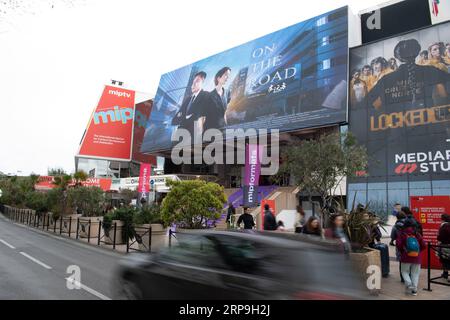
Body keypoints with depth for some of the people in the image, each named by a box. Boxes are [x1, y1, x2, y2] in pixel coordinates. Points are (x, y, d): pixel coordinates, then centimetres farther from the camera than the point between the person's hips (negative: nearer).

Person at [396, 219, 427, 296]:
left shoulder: (402, 233, -4)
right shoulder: (417, 234, 3)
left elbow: (398, 244, -13)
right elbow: (424, 245, 0)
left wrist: (401, 251, 4)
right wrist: (418, 251, 15)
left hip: (406, 256, -2)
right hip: (417, 257, 2)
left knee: (405, 271, 12)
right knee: (415, 273, 11)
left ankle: (409, 284, -10)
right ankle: (414, 289, 8)